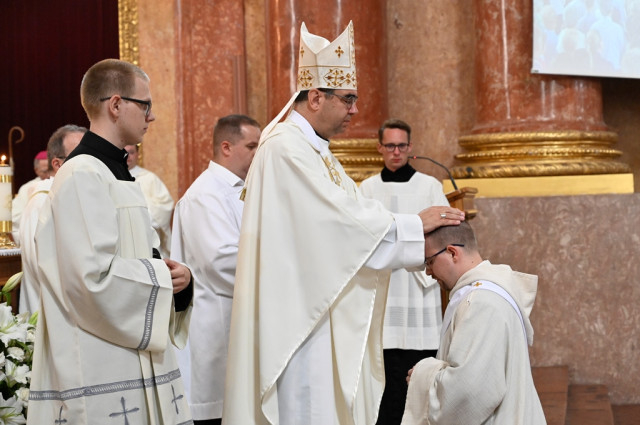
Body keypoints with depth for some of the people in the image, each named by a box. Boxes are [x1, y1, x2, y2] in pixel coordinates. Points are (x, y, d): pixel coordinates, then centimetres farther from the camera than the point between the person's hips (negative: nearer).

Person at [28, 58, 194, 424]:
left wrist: (175, 275, 3)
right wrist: (163, 275, -11)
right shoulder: (82, 176, -15)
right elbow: (94, 276, -23)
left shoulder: (118, 172, 18)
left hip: (138, 359, 10)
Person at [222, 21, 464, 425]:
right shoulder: (286, 149, -17)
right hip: (300, 313, -10)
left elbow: (355, 211, 13)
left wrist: (420, 228, 0)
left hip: (328, 313, 10)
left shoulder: (314, 149, 16)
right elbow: (342, 220, -20)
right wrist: (414, 225, -12)